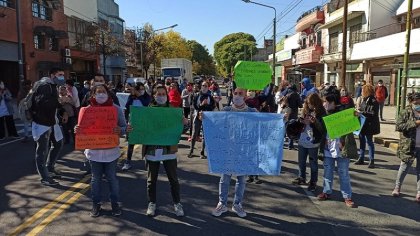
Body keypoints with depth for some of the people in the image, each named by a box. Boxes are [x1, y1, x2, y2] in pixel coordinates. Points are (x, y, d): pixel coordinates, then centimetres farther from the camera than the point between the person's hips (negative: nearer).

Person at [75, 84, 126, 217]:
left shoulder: (116, 109, -5)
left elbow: (124, 127, -3)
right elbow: (83, 128, 4)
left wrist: (120, 130, -26)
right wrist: (77, 130, -19)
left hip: (111, 151, -1)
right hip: (94, 151, 1)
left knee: (112, 178, 11)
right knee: (96, 178, 13)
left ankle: (115, 203, 26)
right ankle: (96, 204, 28)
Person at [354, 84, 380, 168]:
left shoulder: (373, 101, -16)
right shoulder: (364, 100, 9)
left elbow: (373, 114, -24)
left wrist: (361, 112, -25)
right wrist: (358, 111, 0)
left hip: (369, 125, -8)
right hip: (362, 124, 9)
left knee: (369, 142, -1)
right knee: (362, 141, 15)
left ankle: (371, 161, 9)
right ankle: (361, 158, 26)